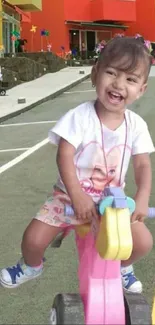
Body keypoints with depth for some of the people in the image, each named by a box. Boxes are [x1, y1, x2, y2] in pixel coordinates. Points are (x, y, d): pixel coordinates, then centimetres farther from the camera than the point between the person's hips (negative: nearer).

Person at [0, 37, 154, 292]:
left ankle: (120, 266, 26)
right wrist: (77, 196, -31)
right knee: (33, 239, -12)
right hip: (71, 196, -2)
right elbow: (64, 157, -23)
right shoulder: (80, 116, -19)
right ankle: (32, 266, 27)